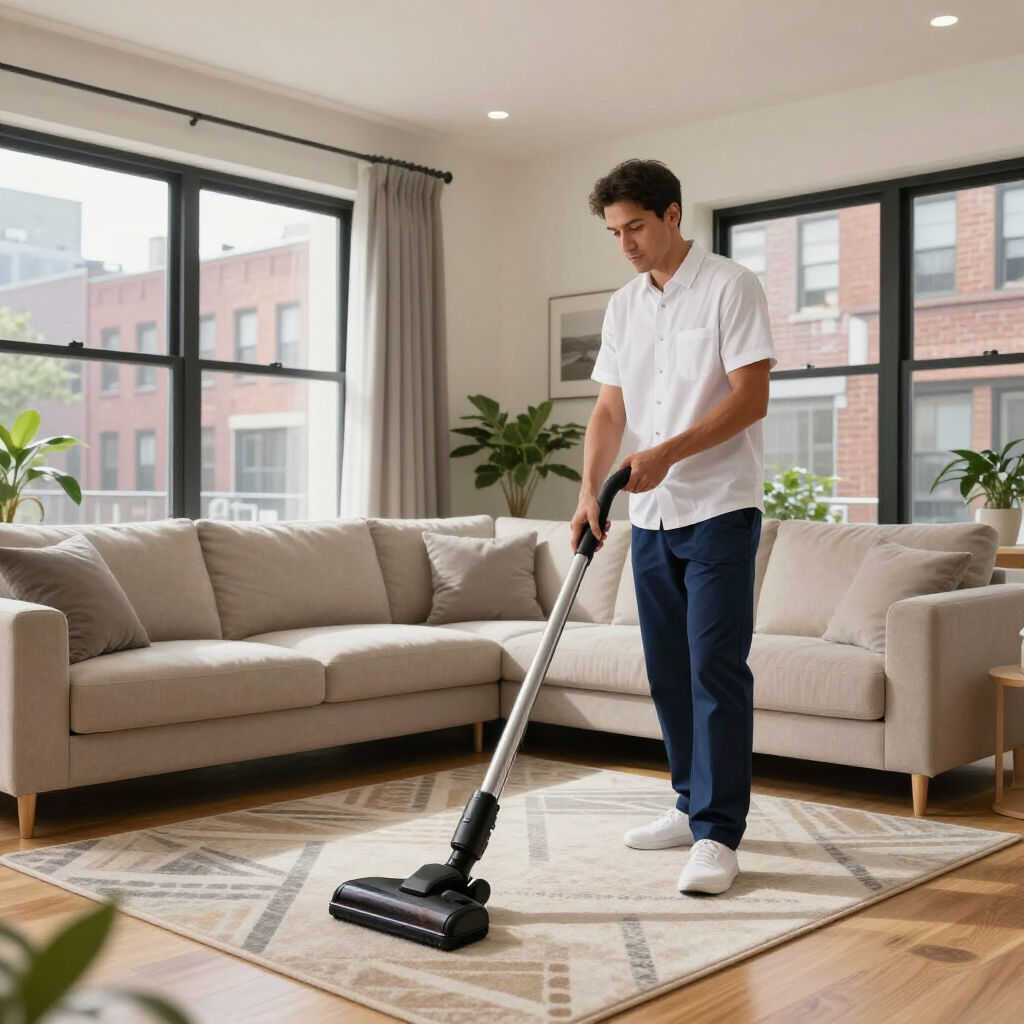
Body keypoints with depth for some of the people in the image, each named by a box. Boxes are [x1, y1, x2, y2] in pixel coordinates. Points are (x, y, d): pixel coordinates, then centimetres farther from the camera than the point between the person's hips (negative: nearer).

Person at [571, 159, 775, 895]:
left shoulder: (731, 287, -6)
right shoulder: (624, 307, 13)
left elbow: (751, 396, -14)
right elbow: (610, 410, 11)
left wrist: (668, 453, -21)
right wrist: (591, 489, -3)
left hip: (719, 509, -7)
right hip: (651, 514, 7)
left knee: (716, 667, -9)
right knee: (669, 669, 11)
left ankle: (718, 835, -5)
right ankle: (694, 804, 23)